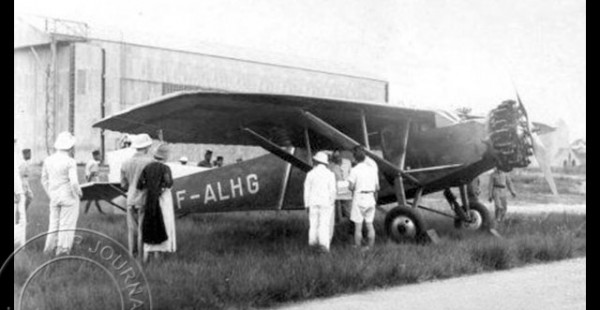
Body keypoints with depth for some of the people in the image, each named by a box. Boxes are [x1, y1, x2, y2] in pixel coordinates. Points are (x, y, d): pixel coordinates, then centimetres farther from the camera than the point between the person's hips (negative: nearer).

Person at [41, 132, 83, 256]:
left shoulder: (48, 160, 0)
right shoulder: (70, 162, -18)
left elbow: (44, 180, 8)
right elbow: (74, 182, -23)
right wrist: (78, 193, -5)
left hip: (54, 198, 5)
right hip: (69, 197, -5)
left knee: (54, 222, 18)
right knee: (67, 224, 6)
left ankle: (50, 246, 20)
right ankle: (63, 248, 9)